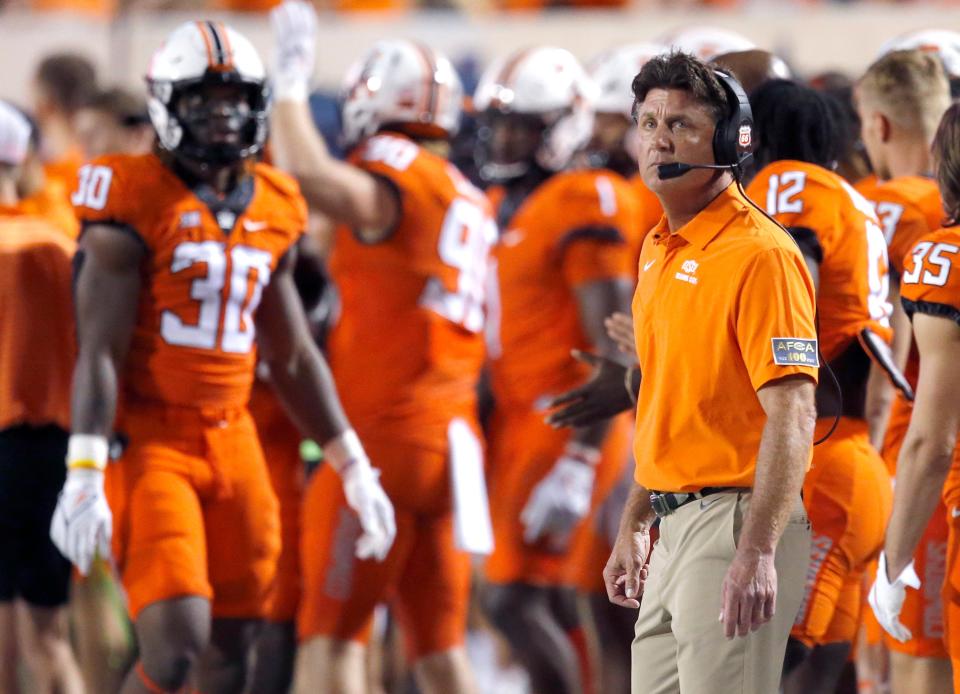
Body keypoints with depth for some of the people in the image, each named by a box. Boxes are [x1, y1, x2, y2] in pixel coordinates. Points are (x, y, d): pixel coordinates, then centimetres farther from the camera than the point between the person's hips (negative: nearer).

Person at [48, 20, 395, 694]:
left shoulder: (272, 212, 10)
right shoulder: (137, 205, -9)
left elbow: (294, 358, 18)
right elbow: (99, 353, -12)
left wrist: (353, 468, 17)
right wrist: (85, 475, -19)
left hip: (233, 440, 6)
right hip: (150, 440, -6)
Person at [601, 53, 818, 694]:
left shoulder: (760, 254, -14)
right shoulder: (659, 251, 15)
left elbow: (792, 417, -20)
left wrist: (757, 551, -27)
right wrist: (634, 526, 22)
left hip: (736, 521, -9)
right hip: (676, 531, 9)